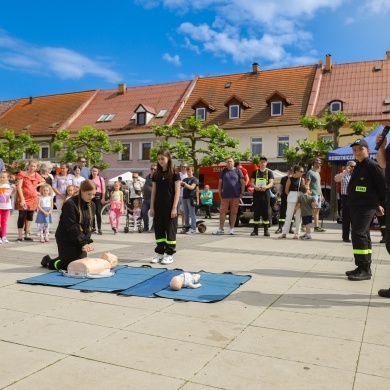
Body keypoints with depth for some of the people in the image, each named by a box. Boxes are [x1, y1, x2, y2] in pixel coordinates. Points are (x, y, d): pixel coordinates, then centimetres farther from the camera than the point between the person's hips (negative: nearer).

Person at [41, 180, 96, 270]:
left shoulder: (92, 205, 1)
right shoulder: (70, 204, -20)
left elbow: (89, 225, -2)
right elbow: (71, 227, -22)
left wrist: (87, 241, -16)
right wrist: (83, 242, -23)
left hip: (79, 239, 7)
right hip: (65, 238, -7)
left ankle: (60, 259, 34)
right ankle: (48, 262, 19)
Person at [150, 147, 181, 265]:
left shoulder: (174, 173, -5)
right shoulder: (156, 174, 9)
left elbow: (177, 192, -7)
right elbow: (153, 192, 10)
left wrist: (174, 208, -13)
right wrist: (152, 207, 5)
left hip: (170, 207, -5)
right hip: (158, 206, 5)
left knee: (170, 230, 1)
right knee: (159, 230, 8)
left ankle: (170, 254, 8)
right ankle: (160, 253, 17)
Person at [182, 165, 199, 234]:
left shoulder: (194, 179, 0)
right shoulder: (185, 179, 17)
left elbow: (192, 187, -13)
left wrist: (184, 183, -19)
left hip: (191, 198, -6)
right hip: (184, 198, 6)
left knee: (192, 213, -7)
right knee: (186, 214, 10)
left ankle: (193, 229, -7)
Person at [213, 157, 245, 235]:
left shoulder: (238, 171, 4)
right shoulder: (223, 171, 9)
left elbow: (242, 183, 3)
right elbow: (220, 183, 12)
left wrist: (242, 193, -4)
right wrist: (220, 193, 5)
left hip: (235, 196, -1)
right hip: (225, 195, 2)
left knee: (234, 212, 4)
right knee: (222, 211, 0)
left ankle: (232, 229, 13)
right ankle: (221, 229, 9)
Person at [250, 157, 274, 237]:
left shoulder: (269, 172, 8)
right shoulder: (255, 172, 12)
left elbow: (271, 183, -2)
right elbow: (252, 182, 6)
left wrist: (266, 187, -25)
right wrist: (255, 186, -18)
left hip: (265, 193, -1)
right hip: (256, 193, 1)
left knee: (266, 212, -3)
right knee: (256, 212, 0)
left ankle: (266, 230, 1)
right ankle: (255, 230, 3)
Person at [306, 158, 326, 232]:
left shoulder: (317, 172, 21)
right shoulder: (310, 172, -6)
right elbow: (307, 184, -13)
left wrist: (321, 195, 23)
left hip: (318, 194, 9)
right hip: (313, 194, -9)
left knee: (317, 210, 8)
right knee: (313, 210, -9)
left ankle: (317, 226, 11)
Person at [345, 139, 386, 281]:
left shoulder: (371, 165, -11)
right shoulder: (358, 166, 15)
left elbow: (384, 184, -12)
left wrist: (381, 204, -5)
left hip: (366, 206, -9)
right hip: (355, 205, 9)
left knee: (358, 234, -15)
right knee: (363, 235, 12)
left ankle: (364, 269, -11)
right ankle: (364, 268, 19)